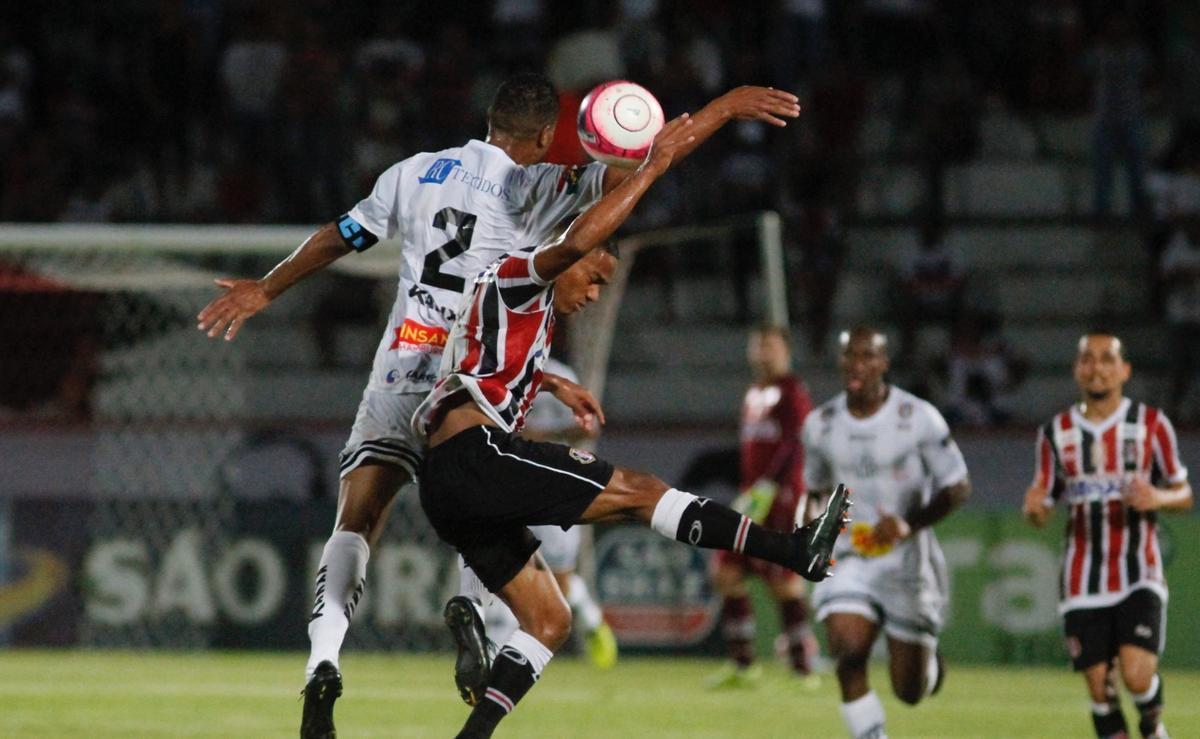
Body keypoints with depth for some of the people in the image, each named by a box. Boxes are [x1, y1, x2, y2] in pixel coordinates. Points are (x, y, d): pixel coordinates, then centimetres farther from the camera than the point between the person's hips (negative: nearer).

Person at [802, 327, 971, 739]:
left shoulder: (918, 419, -11)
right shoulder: (821, 424, 1)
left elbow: (958, 487, -7)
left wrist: (909, 525, -21)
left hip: (908, 562, -2)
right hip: (850, 562, 2)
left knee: (909, 690, 4)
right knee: (848, 658, -21)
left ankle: (928, 658, 42)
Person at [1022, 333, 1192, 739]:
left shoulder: (1151, 424, 1)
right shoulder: (1057, 432, 7)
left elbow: (1184, 495, 7)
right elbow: (1042, 507, 11)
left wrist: (1158, 498, -16)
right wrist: (1033, 509, -14)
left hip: (1139, 577, -2)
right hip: (1083, 582, 2)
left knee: (1137, 675, -17)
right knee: (1100, 689, -2)